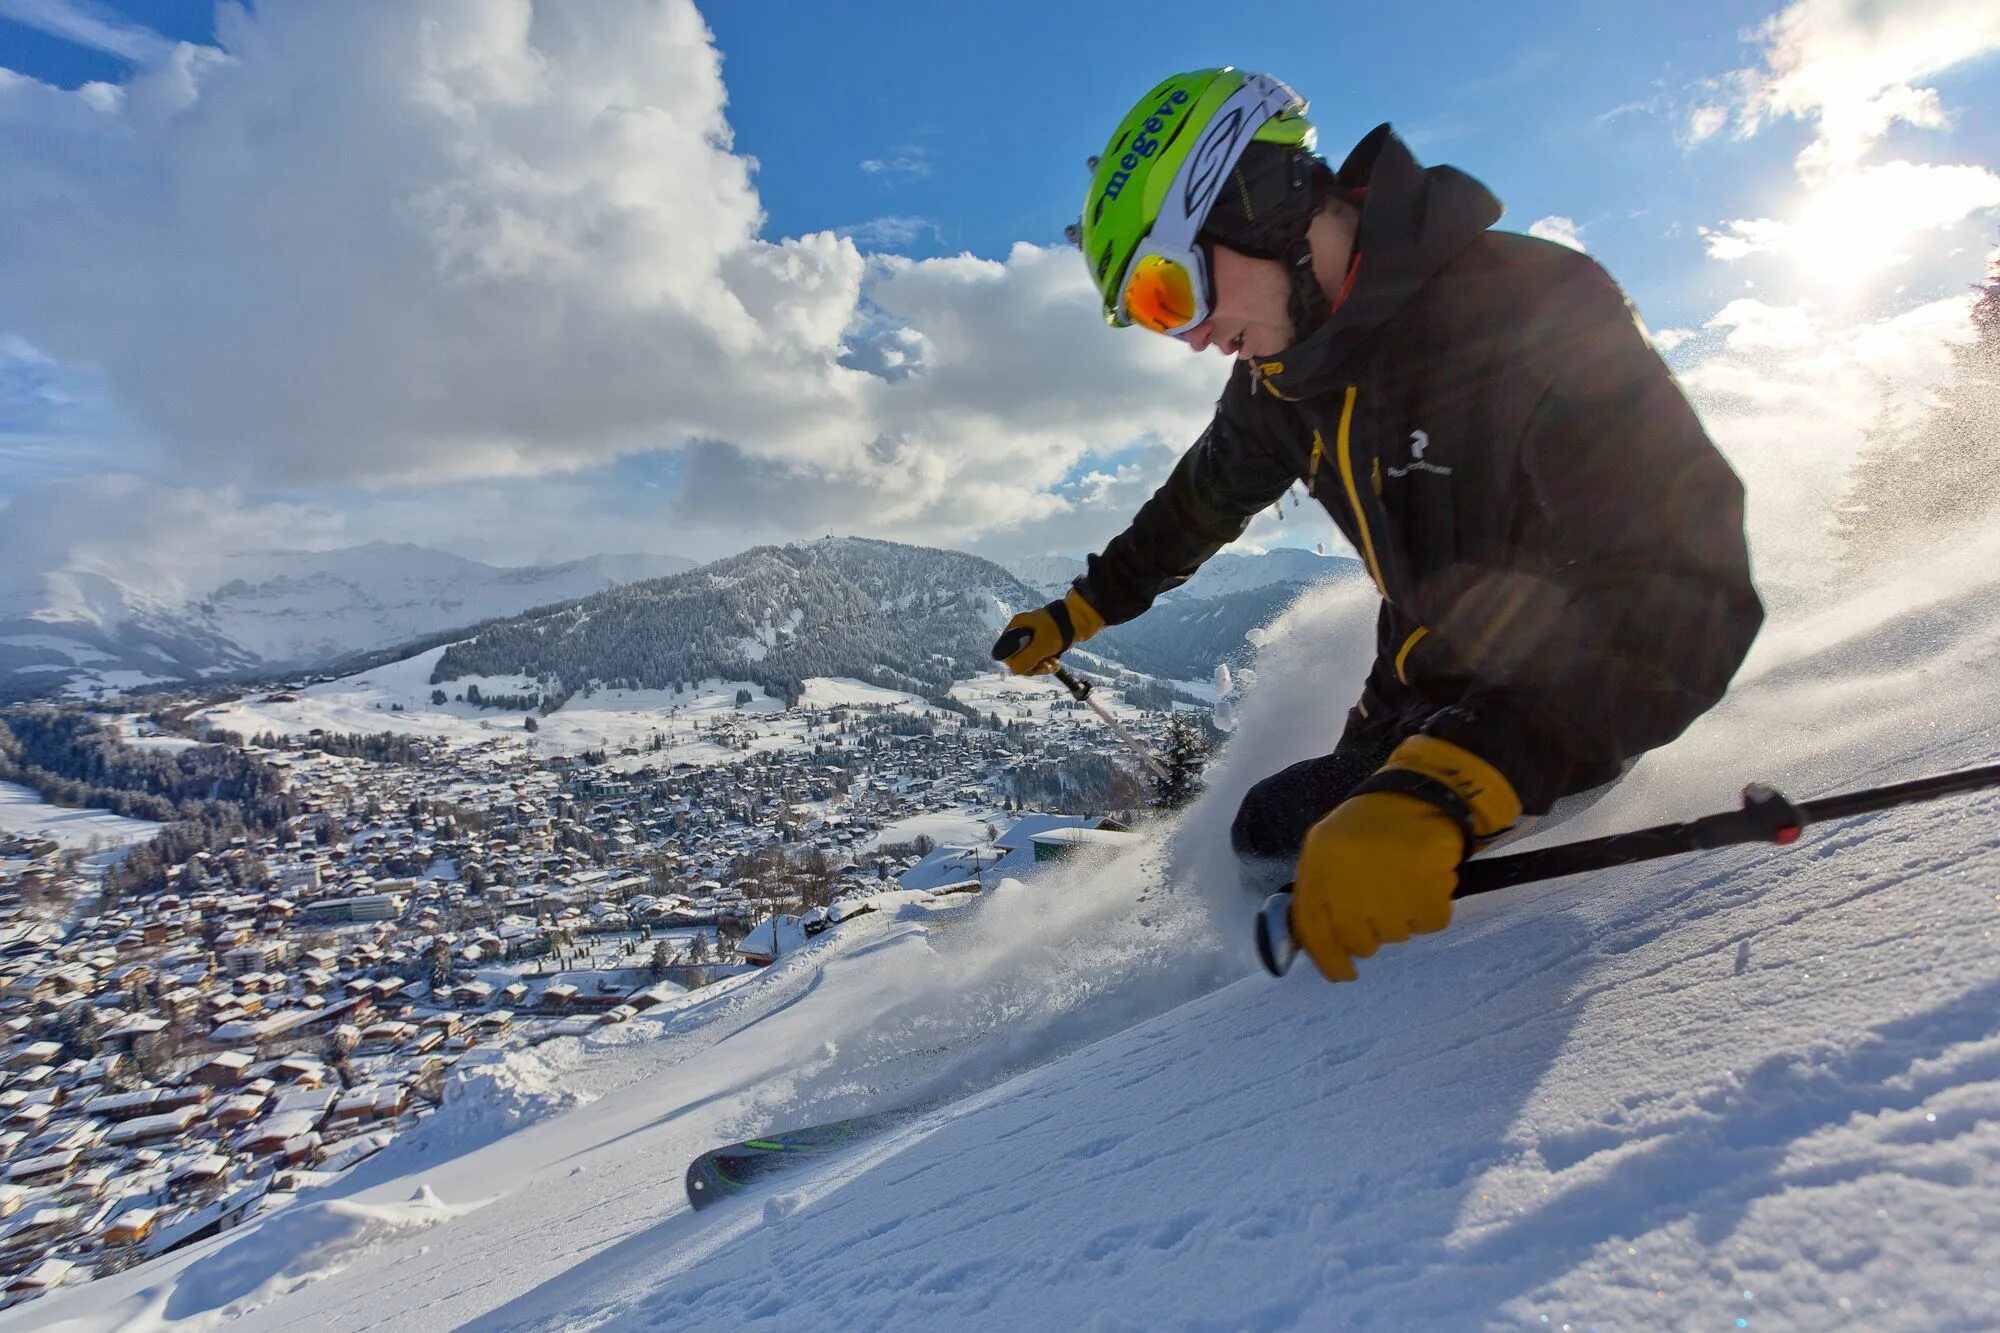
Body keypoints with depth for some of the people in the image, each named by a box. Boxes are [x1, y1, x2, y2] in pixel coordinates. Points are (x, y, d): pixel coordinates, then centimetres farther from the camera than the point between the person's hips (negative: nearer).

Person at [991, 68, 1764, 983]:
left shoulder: (1528, 309, -29)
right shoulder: (1282, 374, -5)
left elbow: (1686, 596, -37)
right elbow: (1200, 502, 14)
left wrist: (1437, 795, -50)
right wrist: (1078, 610, 20)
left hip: (1568, 710, -6)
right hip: (1425, 686, 7)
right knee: (1270, 834, 3)